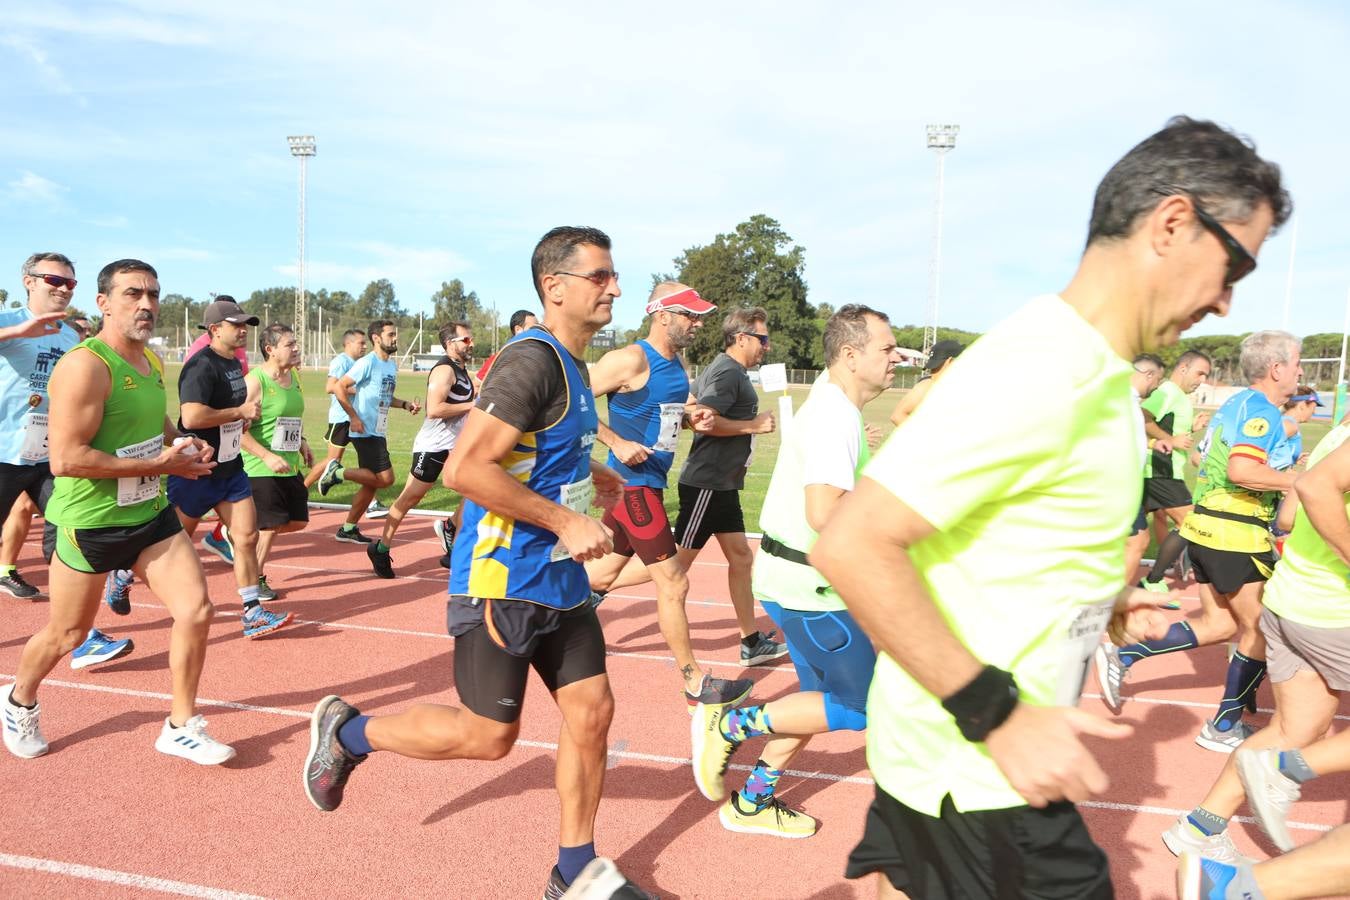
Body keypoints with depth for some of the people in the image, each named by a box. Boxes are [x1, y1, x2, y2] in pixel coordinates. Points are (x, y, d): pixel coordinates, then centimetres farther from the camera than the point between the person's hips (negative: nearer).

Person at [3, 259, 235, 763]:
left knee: (196, 612, -1)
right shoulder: (85, 366, -22)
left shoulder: (152, 361, 6)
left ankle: (180, 729, 15)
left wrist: (183, 443, 2)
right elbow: (66, 459, -28)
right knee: (65, 635, 12)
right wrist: (162, 463, -23)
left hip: (151, 514, 7)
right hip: (88, 523, -7)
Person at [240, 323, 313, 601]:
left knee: (298, 521, 11)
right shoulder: (255, 381, -17)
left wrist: (301, 442, 12)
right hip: (261, 471, -8)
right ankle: (254, 580, 18)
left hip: (290, 467, 8)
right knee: (270, 527, -2)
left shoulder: (294, 376, 9)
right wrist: (268, 457, -25)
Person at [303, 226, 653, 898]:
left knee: (591, 711, 7)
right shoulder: (532, 360, -19)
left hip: (559, 581, 9)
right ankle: (347, 732, 25)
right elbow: (465, 468, -27)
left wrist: (596, 477, 22)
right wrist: (568, 522, -23)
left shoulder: (570, 364, 12)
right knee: (489, 736, 2)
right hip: (501, 581, -9)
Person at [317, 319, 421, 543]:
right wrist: (354, 417, -18)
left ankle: (348, 529, 20)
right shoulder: (367, 363, -12)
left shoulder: (392, 365, 14)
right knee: (385, 478, -14)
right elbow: (340, 386, -16)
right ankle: (338, 473, 1)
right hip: (365, 432, -9)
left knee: (371, 483, 11)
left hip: (378, 432, 9)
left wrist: (406, 405, 9)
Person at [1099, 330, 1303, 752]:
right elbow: (1242, 470, -30)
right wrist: (1295, 480, -17)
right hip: (1234, 533, -9)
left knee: (1219, 624, 16)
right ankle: (1224, 727, 15)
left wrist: (1281, 465, 22)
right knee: (1260, 630, 6)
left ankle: (1122, 656, 9)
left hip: (1208, 525, 9)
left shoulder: (1237, 403, 14)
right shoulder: (1262, 411, -15)